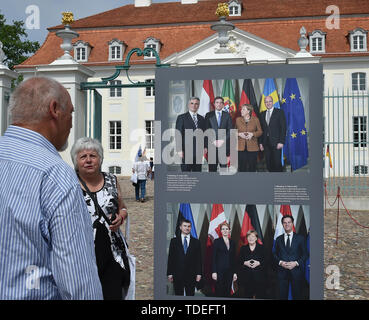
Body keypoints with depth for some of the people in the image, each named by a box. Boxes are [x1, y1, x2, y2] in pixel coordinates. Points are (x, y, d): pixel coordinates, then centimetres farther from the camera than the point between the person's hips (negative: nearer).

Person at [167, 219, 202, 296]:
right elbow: (170, 258, 4)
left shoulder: (196, 242, 8)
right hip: (177, 275, 0)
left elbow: (199, 259, 6)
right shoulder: (174, 241, 7)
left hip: (191, 275, 1)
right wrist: (169, 273, -3)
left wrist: (199, 273, -1)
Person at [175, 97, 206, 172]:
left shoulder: (201, 119, 15)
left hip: (198, 151, 5)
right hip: (186, 151, -5)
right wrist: (179, 150, -13)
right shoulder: (181, 118, 0)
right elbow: (178, 135, -5)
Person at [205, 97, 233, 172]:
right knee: (212, 167, -1)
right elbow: (207, 130, 2)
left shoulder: (227, 115, 11)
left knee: (223, 165, 1)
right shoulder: (209, 115, 8)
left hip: (224, 144, 1)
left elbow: (230, 130, 4)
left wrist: (223, 140, -8)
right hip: (212, 145, -1)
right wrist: (213, 141, -9)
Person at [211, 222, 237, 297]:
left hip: (229, 271, 4)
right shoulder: (217, 241, -1)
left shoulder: (232, 242, 12)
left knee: (228, 292, 6)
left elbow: (234, 258, 14)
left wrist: (234, 272, 9)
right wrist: (214, 272, -11)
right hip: (220, 270, -4)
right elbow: (214, 258, -5)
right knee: (219, 292, -4)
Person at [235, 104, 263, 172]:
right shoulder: (238, 119, 9)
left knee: (252, 167, 0)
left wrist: (252, 134, -12)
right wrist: (239, 134, -7)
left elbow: (260, 131, 6)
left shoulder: (255, 119, 4)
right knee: (242, 166, -1)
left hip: (252, 148, -1)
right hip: (241, 147, 1)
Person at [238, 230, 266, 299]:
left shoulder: (261, 248, 8)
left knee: (260, 295, -4)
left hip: (259, 277, -1)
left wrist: (258, 263, -13)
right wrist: (245, 263, -10)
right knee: (247, 295, -1)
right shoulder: (243, 248, 12)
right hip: (246, 277, 1)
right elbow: (239, 262, 9)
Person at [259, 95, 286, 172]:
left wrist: (281, 142, -12)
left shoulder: (280, 112, 1)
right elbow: (261, 129, 15)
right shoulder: (262, 114, 15)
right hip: (266, 143, 4)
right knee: (269, 164, 4)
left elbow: (283, 128, -5)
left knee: (277, 163, -5)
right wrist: (260, 142, 7)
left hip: (276, 143, -4)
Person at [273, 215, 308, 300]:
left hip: (296, 271, -1)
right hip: (282, 272, 2)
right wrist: (280, 262, -8)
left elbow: (305, 254, 3)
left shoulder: (300, 238, 7)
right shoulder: (278, 239, 13)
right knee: (282, 296, 1)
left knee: (297, 296, 2)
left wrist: (296, 263, -11)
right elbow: (275, 254, 12)